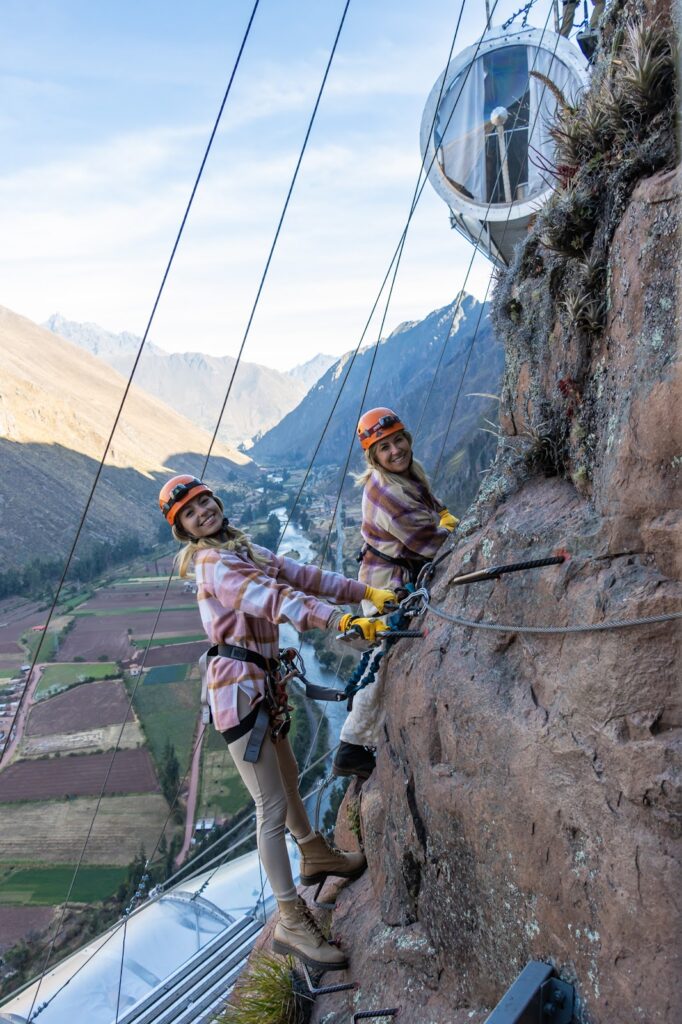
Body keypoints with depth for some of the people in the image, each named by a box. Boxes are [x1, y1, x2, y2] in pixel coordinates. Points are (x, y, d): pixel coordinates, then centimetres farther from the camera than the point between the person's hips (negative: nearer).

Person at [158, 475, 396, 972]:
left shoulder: (248, 551, 12)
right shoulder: (214, 564, -15)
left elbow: (303, 576, 7)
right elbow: (274, 599, -28)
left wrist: (366, 592, 1)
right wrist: (340, 620, -38)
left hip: (262, 684, 9)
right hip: (238, 687, -9)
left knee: (288, 778, 27)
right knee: (272, 806, -2)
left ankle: (315, 855, 49)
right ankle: (291, 922, 11)